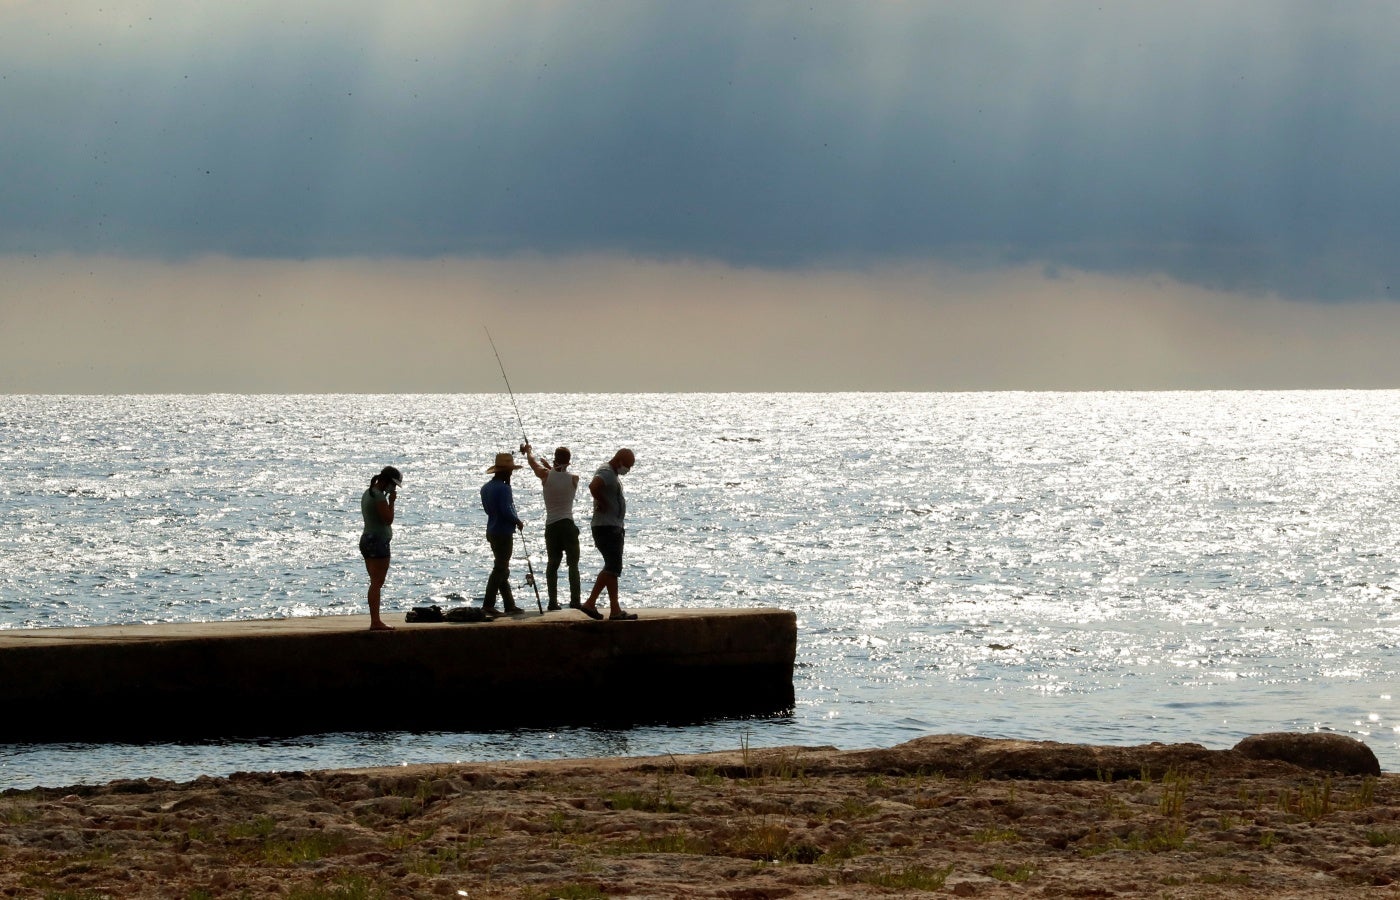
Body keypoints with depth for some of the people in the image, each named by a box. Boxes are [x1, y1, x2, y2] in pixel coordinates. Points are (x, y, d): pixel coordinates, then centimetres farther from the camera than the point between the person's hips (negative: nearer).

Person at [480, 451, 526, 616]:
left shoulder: (486, 488, 11)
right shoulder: (503, 488, -17)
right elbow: (507, 511, -23)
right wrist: (518, 522, -6)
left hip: (492, 532, 9)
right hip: (504, 533, -9)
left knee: (502, 570, 13)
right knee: (500, 570, -5)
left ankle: (510, 605, 17)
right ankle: (488, 605, -8)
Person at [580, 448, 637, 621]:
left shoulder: (614, 475, 18)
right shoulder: (606, 473, -15)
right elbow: (593, 486, -36)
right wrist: (602, 503, -22)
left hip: (614, 527, 11)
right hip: (605, 527, -11)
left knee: (611, 568, 13)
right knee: (613, 567, -10)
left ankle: (590, 603, 16)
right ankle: (615, 610, -10)